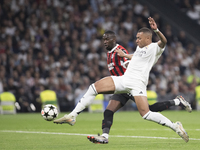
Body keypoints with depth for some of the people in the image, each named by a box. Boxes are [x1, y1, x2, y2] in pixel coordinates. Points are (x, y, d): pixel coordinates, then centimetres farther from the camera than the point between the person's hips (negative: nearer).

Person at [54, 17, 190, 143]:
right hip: (124, 79, 8)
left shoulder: (154, 48, -3)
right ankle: (72, 116, -1)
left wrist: (156, 30, -42)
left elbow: (163, 42, -25)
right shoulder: (140, 48, 23)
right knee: (94, 88, -3)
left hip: (137, 84, -8)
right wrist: (124, 55, 54)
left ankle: (175, 126, -6)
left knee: (146, 114, -22)